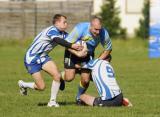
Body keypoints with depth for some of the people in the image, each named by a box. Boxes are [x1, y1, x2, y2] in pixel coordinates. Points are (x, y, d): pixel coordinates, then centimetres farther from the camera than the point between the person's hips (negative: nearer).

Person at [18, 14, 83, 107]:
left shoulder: (63, 34, 2)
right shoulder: (52, 31, -24)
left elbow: (71, 41, -10)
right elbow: (58, 41, -44)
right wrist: (72, 45, -56)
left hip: (43, 57, 8)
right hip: (32, 58, -8)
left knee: (57, 75, -14)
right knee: (41, 87, -8)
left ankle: (52, 101, -1)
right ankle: (23, 84, 22)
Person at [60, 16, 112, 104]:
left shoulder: (103, 33, -24)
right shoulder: (80, 29, -34)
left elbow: (108, 49, -6)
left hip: (88, 55, 3)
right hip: (73, 52, -3)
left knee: (85, 79, -5)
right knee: (69, 78, -12)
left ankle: (79, 97, 25)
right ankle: (61, 76, 27)